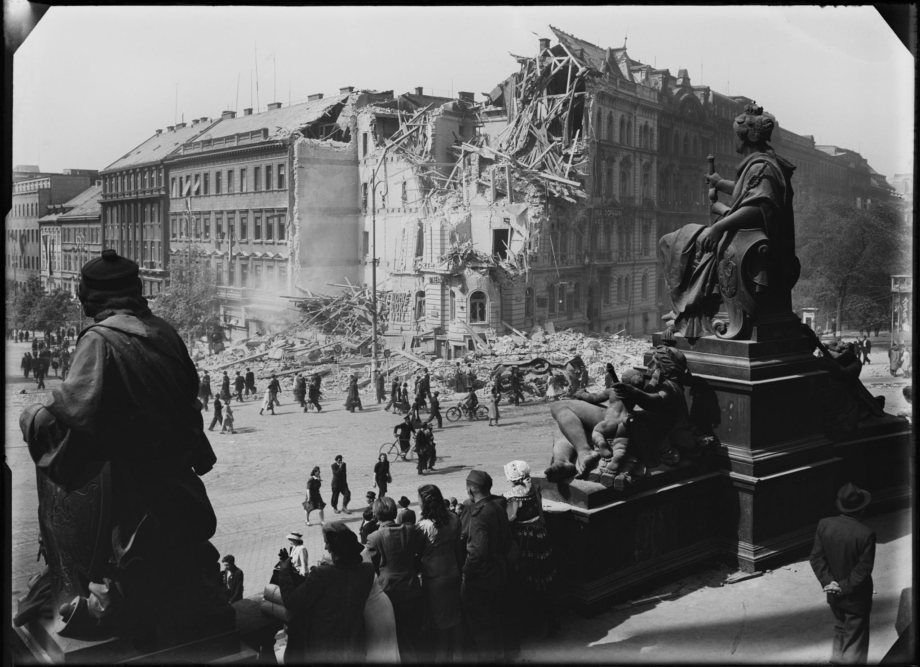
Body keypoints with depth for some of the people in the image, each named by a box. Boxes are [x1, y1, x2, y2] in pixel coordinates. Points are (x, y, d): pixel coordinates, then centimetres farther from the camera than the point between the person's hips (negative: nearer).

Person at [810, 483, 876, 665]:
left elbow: (817, 558, -8)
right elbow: (864, 569, -20)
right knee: (855, 642, 9)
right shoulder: (866, 534, -24)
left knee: (840, 632, 27)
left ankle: (838, 659, 41)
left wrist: (828, 581, -9)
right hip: (856, 597, -5)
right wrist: (846, 587, -13)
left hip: (834, 595, 5)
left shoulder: (824, 525, -11)